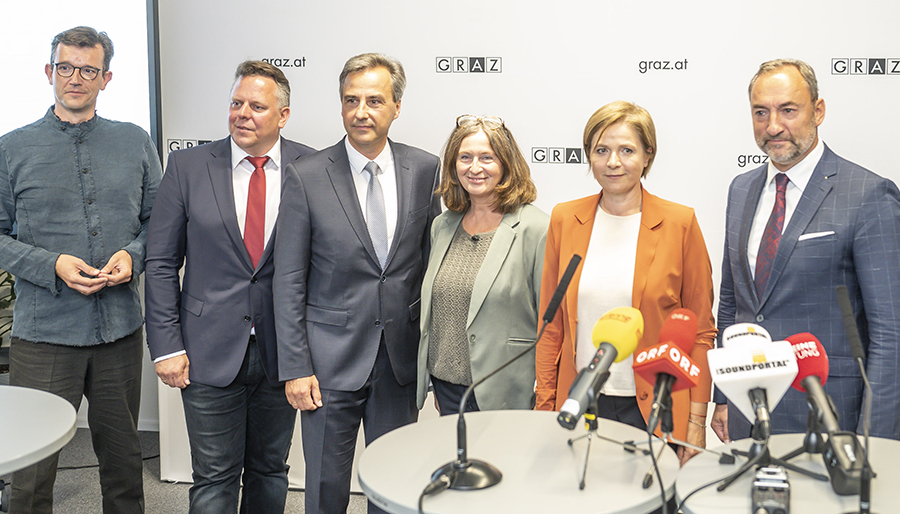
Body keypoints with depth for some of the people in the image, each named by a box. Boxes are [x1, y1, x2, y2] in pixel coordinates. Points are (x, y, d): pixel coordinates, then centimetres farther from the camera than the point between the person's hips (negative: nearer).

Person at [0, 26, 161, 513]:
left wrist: (133, 255, -8)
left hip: (120, 328, 2)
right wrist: (52, 266, -13)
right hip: (43, 332, -2)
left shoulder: (136, 143, 7)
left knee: (123, 459, 14)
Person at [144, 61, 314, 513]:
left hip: (282, 352, 1)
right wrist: (166, 346, -5)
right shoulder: (188, 166, -1)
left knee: (271, 471, 16)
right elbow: (161, 263, 1)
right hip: (210, 354, -1)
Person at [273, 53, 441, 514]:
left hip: (402, 358, 2)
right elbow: (289, 282, -5)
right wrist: (295, 368, -8)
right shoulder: (307, 177, -6)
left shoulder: (425, 170, 1)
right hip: (332, 359, -2)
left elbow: (432, 261, 8)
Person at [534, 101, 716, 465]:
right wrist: (545, 405, 5)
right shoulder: (565, 219, 4)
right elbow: (551, 325, 7)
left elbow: (701, 330, -1)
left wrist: (697, 419, -4)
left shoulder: (679, 223, -4)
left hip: (654, 410, -2)